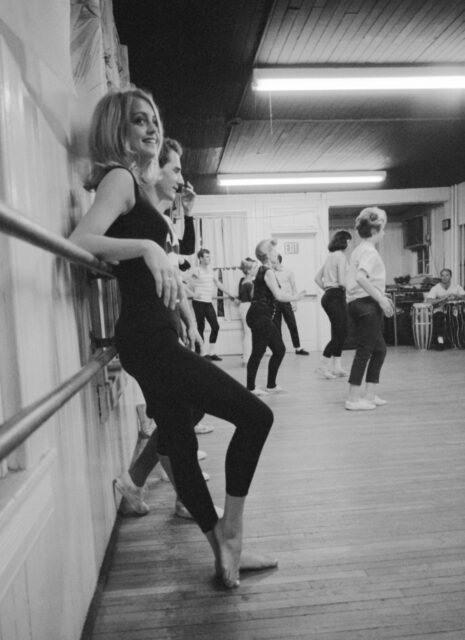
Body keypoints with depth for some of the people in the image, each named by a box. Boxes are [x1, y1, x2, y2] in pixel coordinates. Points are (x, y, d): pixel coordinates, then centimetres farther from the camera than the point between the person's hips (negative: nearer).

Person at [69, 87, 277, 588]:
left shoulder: (137, 181, 19)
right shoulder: (120, 177, -8)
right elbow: (80, 241, -25)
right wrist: (145, 246, -34)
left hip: (151, 335, 10)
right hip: (148, 337, -10)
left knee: (180, 440, 15)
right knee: (254, 415, -9)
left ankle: (225, 553, 31)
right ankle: (228, 537, 7)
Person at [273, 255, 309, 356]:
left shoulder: (288, 272, 2)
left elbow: (293, 287, 6)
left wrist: (294, 302, 2)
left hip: (286, 302, 0)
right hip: (274, 302, 0)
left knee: (292, 325, 4)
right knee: (276, 327, 5)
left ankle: (298, 348, 14)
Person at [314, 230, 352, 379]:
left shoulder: (330, 256, 16)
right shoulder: (340, 256, -10)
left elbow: (317, 278, 18)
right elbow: (342, 281, -19)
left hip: (328, 296, 9)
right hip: (337, 296, -9)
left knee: (339, 333, 14)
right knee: (339, 334, -4)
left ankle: (337, 367, 17)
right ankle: (323, 366, -4)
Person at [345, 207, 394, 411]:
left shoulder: (359, 250, 17)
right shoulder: (369, 251, -12)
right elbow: (360, 277, -28)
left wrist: (380, 296, 17)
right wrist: (381, 299, -24)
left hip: (357, 303, 10)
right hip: (367, 304, -10)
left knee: (379, 349, 15)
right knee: (364, 350, -5)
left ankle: (369, 395, 19)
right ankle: (354, 399, -1)